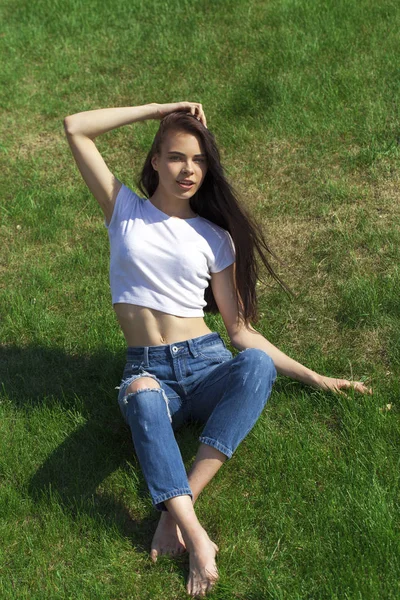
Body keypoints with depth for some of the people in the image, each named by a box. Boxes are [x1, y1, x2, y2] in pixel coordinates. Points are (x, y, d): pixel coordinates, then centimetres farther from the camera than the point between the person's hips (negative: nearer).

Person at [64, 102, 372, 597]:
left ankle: (178, 508, -38)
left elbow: (240, 330, 10)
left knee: (257, 364, -34)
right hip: (149, 371, -1)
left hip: (207, 365, 1)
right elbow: (75, 128, 3)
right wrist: (159, 108, 3)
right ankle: (196, 538, -46)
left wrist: (313, 377, 4)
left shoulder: (215, 237, 10)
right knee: (143, 400, -39)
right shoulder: (125, 211, 10)